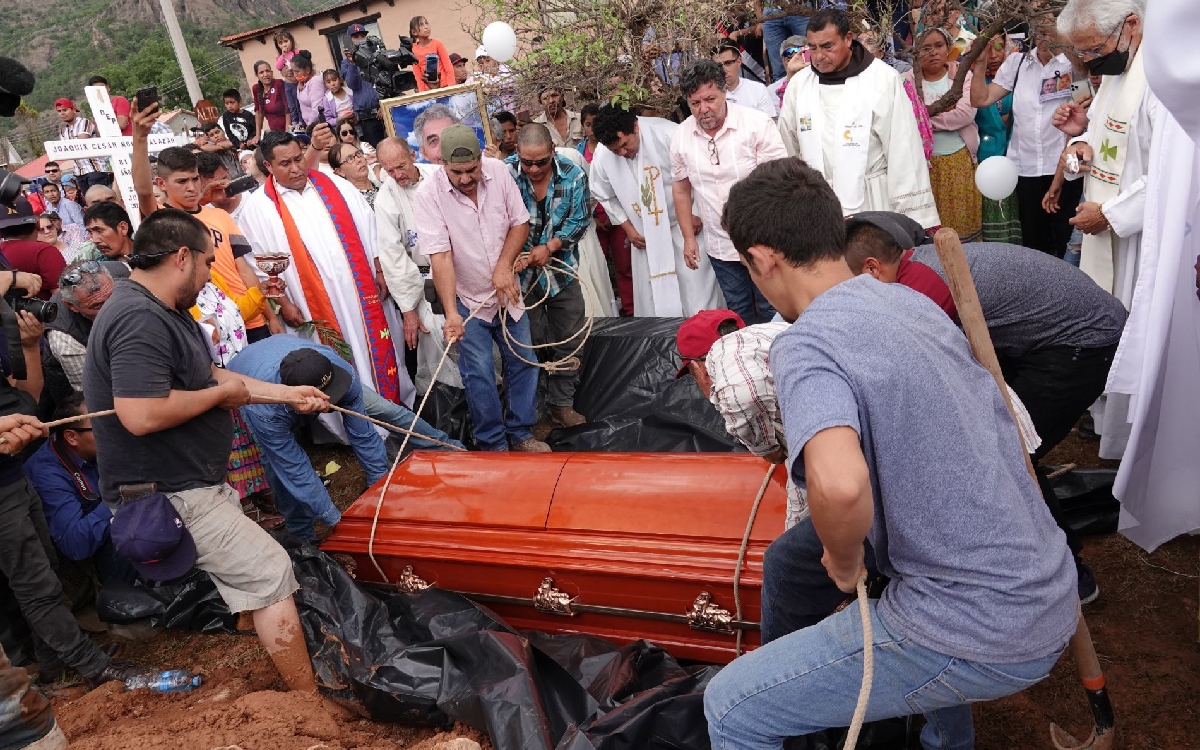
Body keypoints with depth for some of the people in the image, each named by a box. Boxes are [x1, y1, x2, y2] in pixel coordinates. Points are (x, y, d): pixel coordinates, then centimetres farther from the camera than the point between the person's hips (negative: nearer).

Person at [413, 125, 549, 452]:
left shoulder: (499, 171, -10)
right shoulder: (428, 195, -21)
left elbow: (520, 222, -2)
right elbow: (440, 256, -26)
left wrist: (504, 265, -17)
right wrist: (451, 312, -33)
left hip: (507, 291, 4)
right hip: (467, 300, -4)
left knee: (523, 362, 10)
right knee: (479, 374, 0)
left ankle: (521, 433, 28)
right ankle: (493, 444, 18)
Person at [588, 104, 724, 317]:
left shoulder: (668, 135, -23)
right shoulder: (601, 157, -10)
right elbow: (605, 197, 8)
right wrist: (628, 228, 2)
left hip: (685, 223, -3)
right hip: (645, 235, 4)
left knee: (696, 286, -1)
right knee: (652, 301, 8)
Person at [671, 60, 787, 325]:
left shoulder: (757, 123, -14)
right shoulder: (680, 136, -1)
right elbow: (681, 188, 10)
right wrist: (688, 238, 10)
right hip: (720, 246, 4)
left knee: (773, 311, 6)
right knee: (739, 313, 17)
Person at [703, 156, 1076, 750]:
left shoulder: (805, 343, -19)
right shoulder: (913, 301, 6)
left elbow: (839, 485, -39)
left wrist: (844, 557, -15)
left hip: (981, 638, -8)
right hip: (1050, 600, 9)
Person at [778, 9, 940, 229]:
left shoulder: (883, 79, -5)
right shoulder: (799, 83, 6)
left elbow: (904, 153, -6)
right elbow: (786, 150, 12)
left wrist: (916, 216, -8)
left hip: (871, 203, -3)